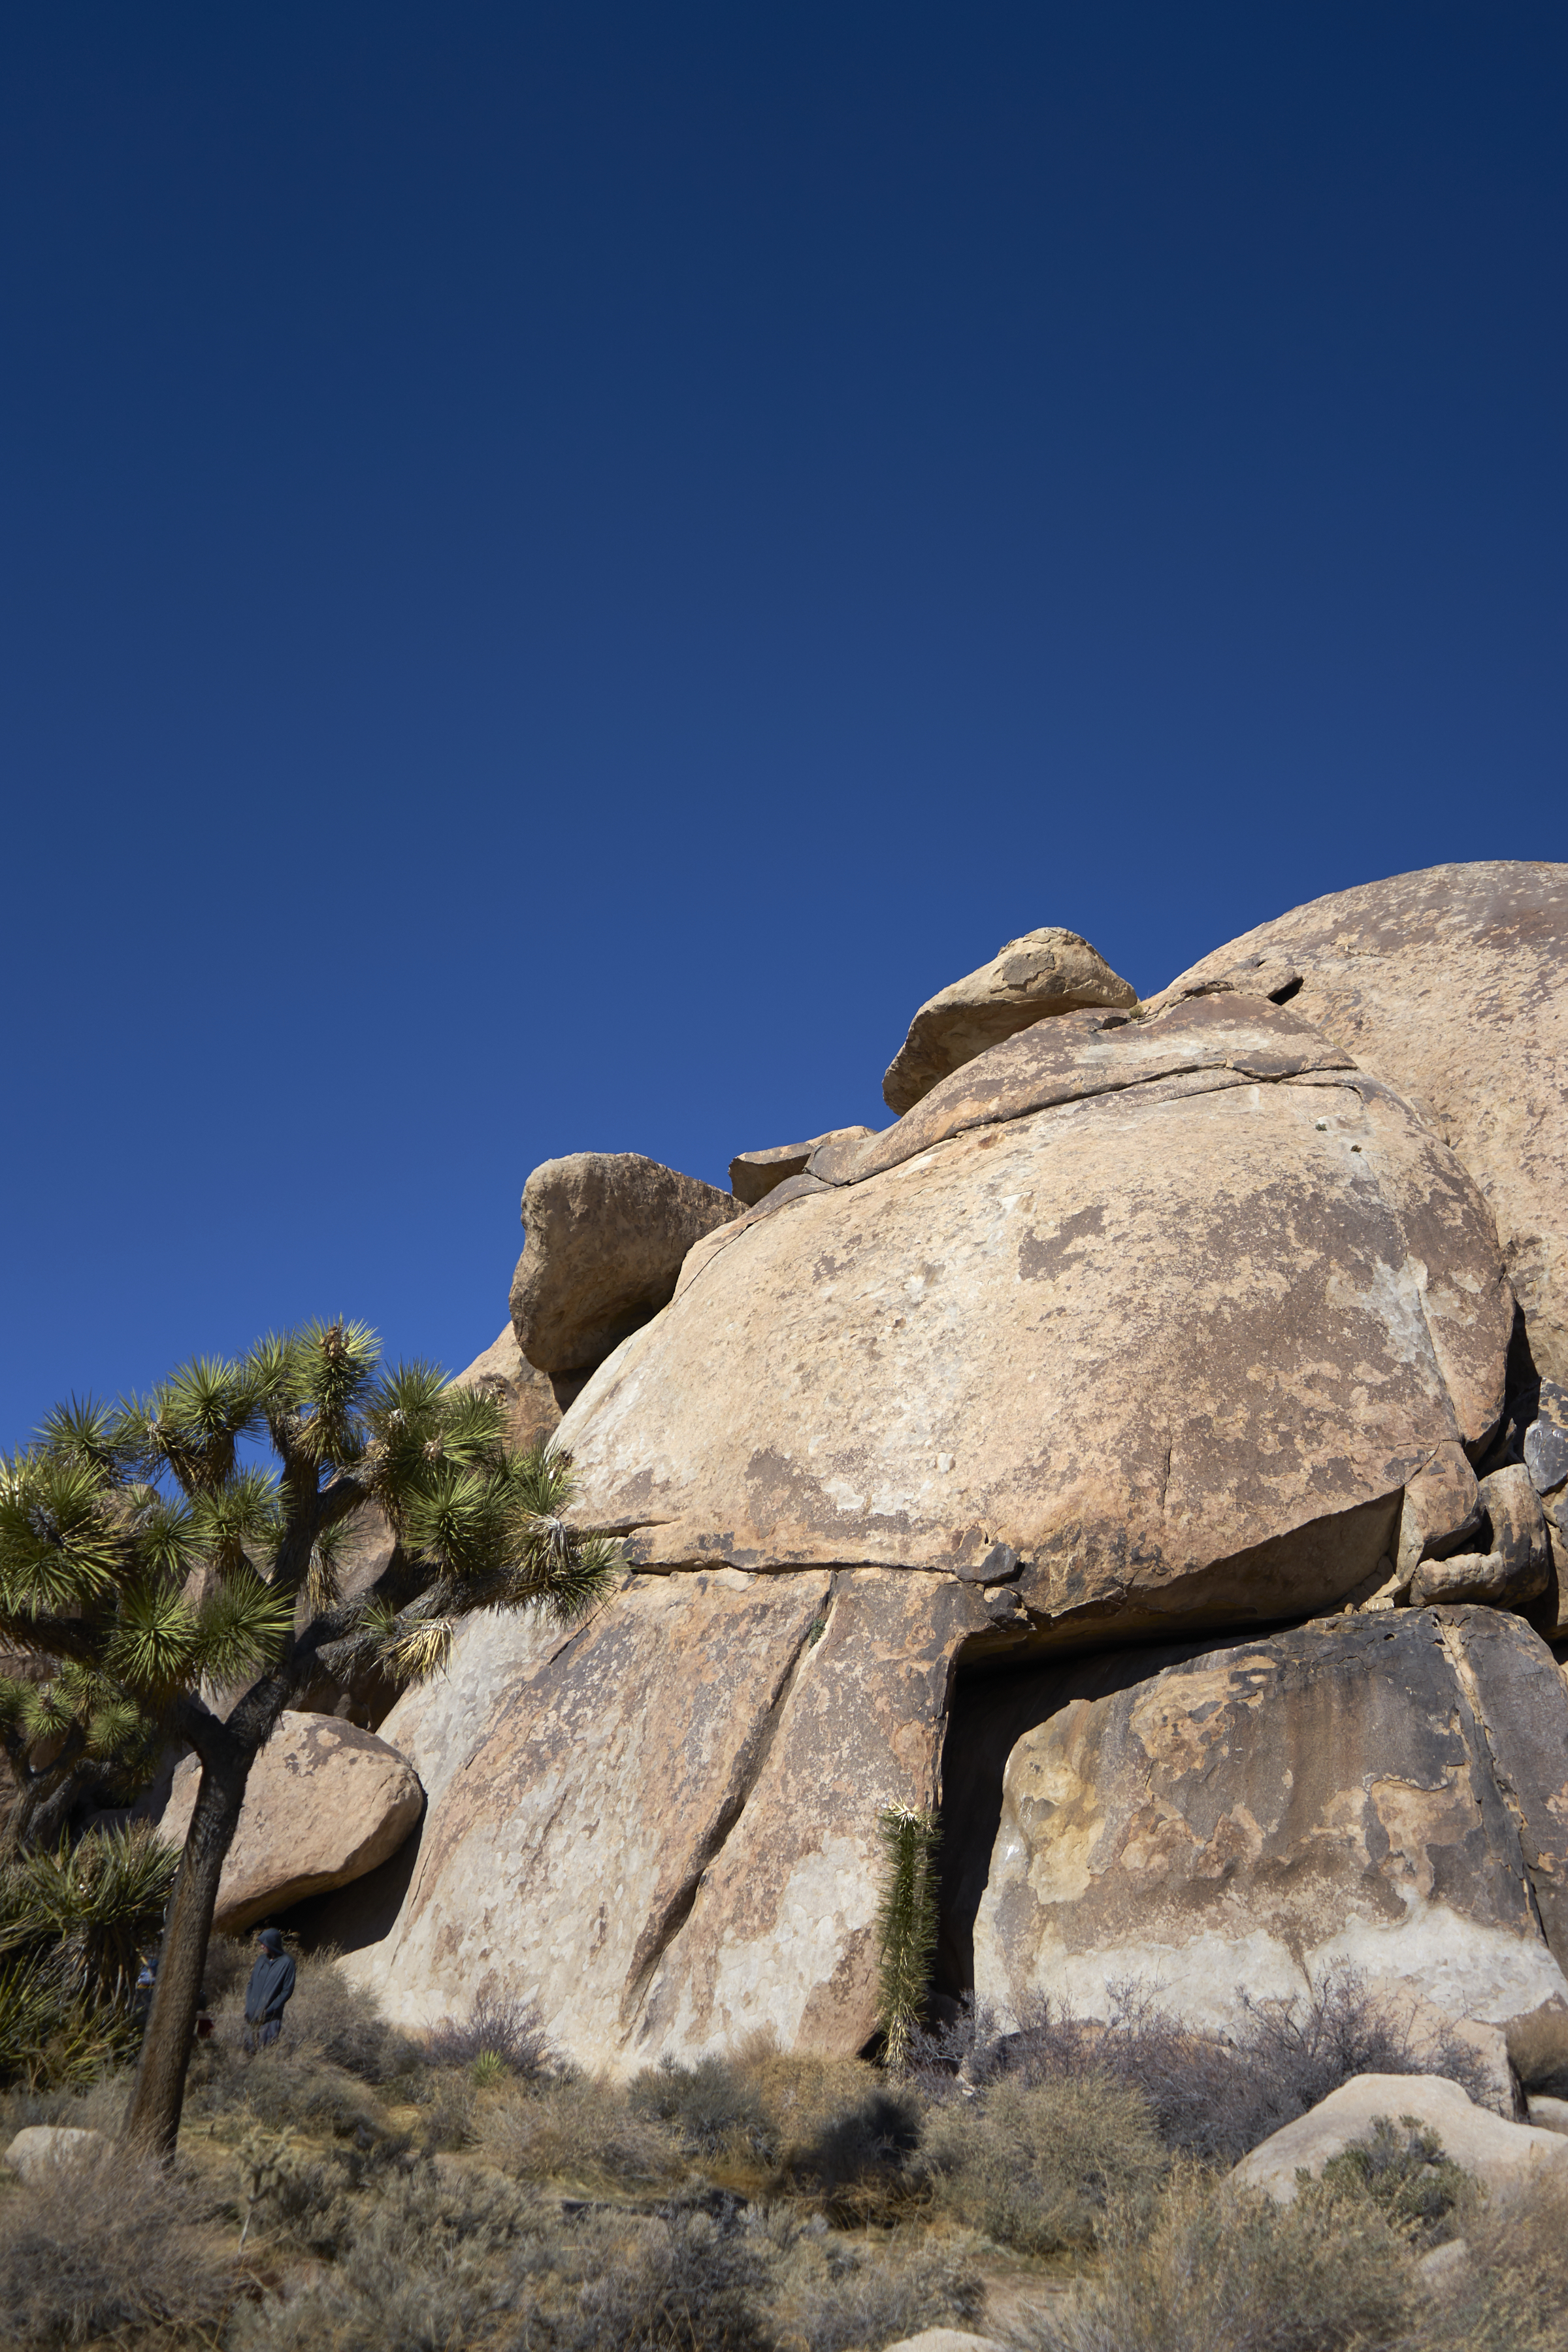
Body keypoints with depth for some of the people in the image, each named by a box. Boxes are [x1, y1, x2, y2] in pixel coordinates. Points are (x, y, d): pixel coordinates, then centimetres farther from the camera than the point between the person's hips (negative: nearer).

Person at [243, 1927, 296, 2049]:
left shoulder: (286, 1963, -8)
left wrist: (268, 2011, -14)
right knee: (253, 2048, 9)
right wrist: (249, 2009, 1)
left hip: (271, 2018, -5)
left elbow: (287, 1990, -10)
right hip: (254, 2018, 5)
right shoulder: (261, 1960, 9)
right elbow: (251, 1984, 13)